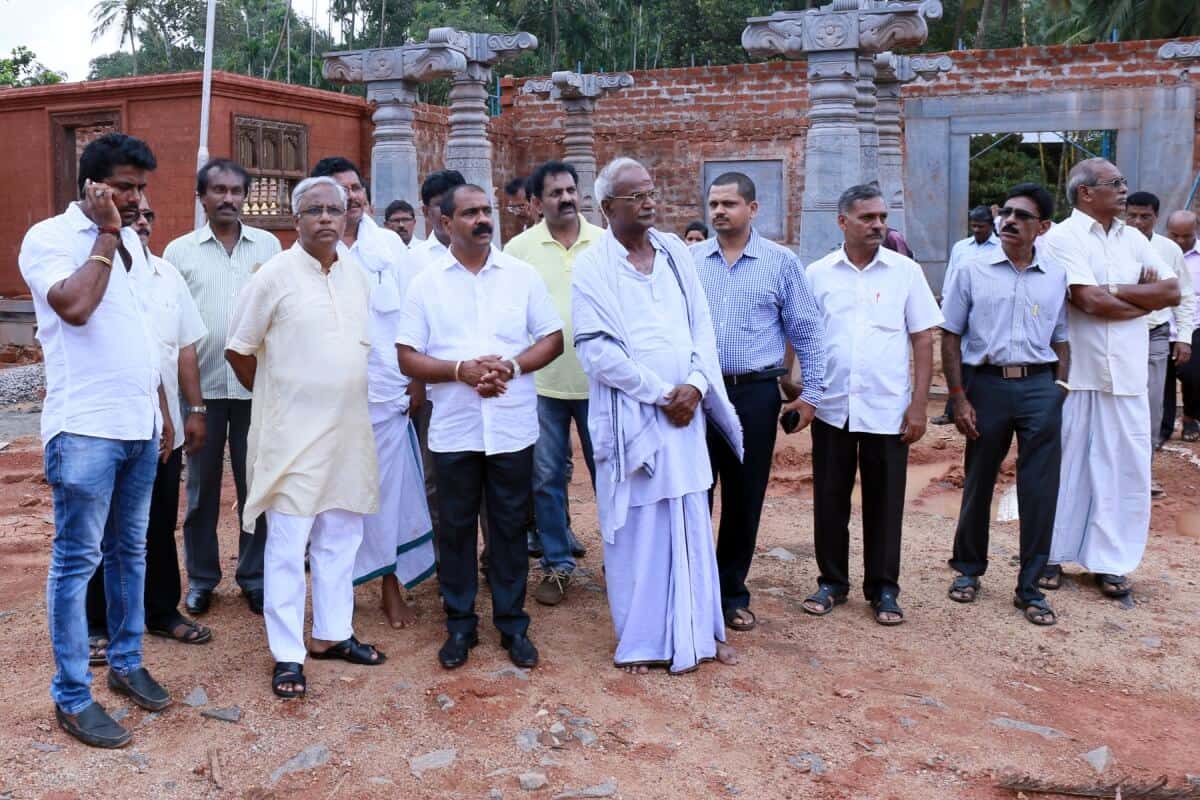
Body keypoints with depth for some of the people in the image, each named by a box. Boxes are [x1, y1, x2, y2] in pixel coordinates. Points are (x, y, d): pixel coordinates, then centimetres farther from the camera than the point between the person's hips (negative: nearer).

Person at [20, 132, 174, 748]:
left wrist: (162, 410, 19)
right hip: (84, 429, -7)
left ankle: (126, 662, 29)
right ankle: (72, 697, 9)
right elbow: (75, 307, -25)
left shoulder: (131, 243, 14)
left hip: (139, 425, 7)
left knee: (129, 551, 15)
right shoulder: (49, 238, -7)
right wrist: (106, 235, -14)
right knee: (76, 560, 0)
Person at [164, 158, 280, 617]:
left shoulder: (269, 245, 6)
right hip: (202, 385, 0)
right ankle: (201, 577, 22)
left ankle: (254, 574, 20)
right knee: (202, 485, 9)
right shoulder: (180, 250, 4)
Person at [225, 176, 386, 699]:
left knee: (340, 538, 13)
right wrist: (277, 398, 6)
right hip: (293, 434, -6)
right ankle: (287, 655, 8)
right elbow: (238, 350, -3)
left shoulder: (357, 279, 9)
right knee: (288, 543, -1)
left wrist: (344, 400, 15)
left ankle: (332, 634, 27)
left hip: (348, 431, 6)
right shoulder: (275, 275, -8)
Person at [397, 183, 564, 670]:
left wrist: (511, 365, -13)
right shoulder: (426, 283, 2)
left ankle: (512, 623, 21)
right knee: (456, 526, 8)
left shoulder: (522, 275, 4)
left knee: (510, 526, 8)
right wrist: (460, 370, -16)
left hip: (513, 426, 0)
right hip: (454, 429, 0)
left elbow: (552, 339, 4)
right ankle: (459, 624, 21)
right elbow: (408, 358, 0)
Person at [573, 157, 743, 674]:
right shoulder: (592, 267, -5)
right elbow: (597, 350, -12)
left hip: (685, 409, 4)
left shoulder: (676, 253, 9)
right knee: (635, 526, 3)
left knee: (691, 524, 9)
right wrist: (661, 393, -13)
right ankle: (639, 639, 15)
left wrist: (695, 385, -9)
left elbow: (702, 325, 7)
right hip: (630, 414, -4)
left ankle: (698, 630, 21)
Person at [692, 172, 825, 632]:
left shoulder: (781, 263, 2)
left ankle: (732, 592, 23)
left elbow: (806, 331, 4)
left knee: (745, 498, 8)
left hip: (755, 394, 0)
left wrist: (811, 392, 1)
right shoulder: (689, 261, 5)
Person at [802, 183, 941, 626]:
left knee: (884, 503, 7)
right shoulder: (817, 273, 3)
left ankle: (883, 588, 20)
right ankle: (832, 581, 24)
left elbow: (923, 340, 2)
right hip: (832, 407, 1)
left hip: (887, 409, -1)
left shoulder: (906, 271, 1)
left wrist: (919, 404, -3)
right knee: (830, 499, 9)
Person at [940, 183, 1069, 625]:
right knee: (978, 482, 12)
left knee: (1040, 489, 2)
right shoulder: (972, 270, 0)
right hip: (987, 383, -1)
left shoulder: (1056, 276, 7)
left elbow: (1061, 339, 13)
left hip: (1040, 386, 1)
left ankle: (1029, 586, 15)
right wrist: (959, 398, -5)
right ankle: (968, 568, 31)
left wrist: (1060, 388, 0)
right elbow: (950, 337, 1)